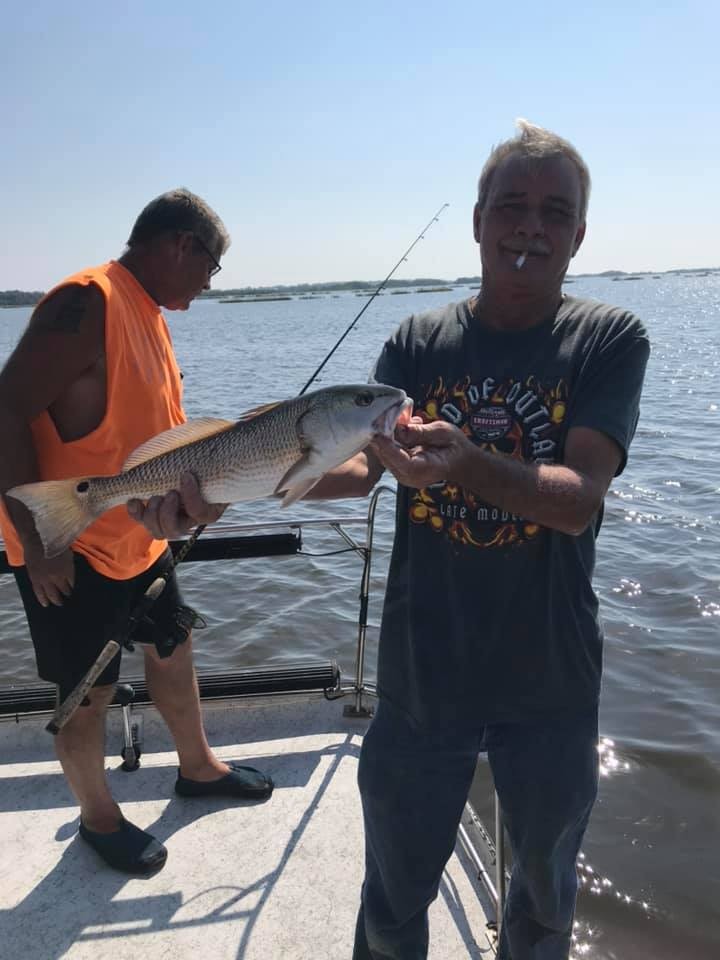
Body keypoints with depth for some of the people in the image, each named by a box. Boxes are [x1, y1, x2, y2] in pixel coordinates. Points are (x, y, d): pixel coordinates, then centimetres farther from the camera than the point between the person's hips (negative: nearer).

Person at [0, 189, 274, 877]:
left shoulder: (151, 315, 9)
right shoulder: (87, 303, -21)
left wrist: (193, 495, -1)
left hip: (141, 538, 9)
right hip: (69, 552, -9)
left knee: (173, 652, 22)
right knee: (89, 693, 8)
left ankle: (198, 767, 44)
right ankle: (98, 816, 32)